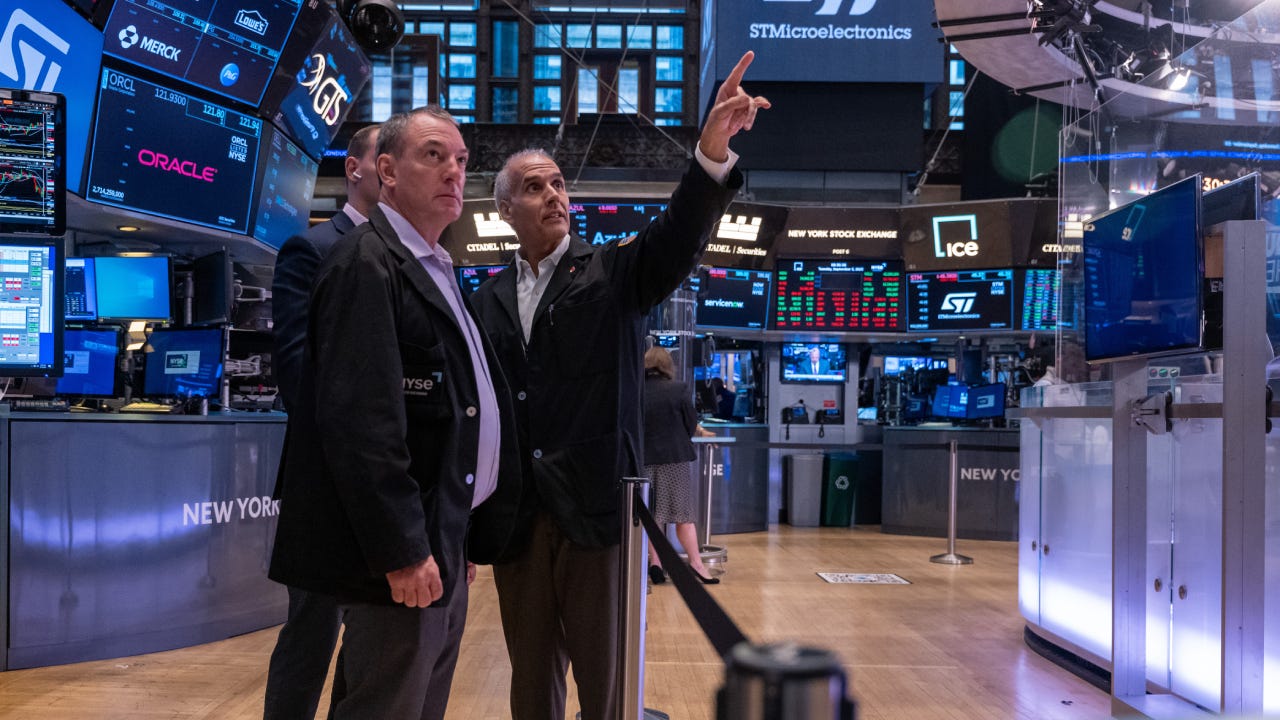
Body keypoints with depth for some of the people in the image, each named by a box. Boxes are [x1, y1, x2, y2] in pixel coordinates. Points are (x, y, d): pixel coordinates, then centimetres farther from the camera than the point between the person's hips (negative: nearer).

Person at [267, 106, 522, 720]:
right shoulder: (367, 261, -12)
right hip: (403, 553, -9)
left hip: (441, 548, 9)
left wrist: (464, 537, 18)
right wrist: (400, 549, -22)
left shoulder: (434, 268, 17)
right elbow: (359, 420, -21)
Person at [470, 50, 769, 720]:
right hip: (515, 516, 3)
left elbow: (676, 239, -17)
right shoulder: (490, 296, 9)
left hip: (595, 510, -3)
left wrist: (712, 154, -35)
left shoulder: (613, 270, 2)